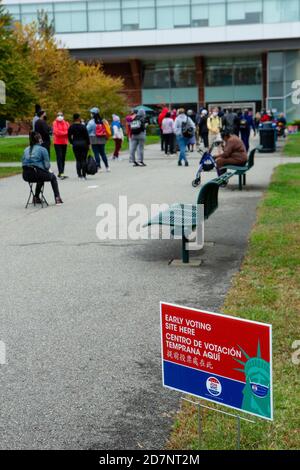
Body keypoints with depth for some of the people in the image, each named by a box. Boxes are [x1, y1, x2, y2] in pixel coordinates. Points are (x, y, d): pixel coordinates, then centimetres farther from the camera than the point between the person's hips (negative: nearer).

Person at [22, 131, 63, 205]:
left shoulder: (26, 150, 13)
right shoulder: (42, 149, -3)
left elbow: (23, 163, 12)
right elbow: (47, 165, -6)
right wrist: (49, 170, 15)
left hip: (26, 176, 5)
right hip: (38, 173, -5)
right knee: (53, 177, 27)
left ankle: (36, 197, 39)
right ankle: (57, 198, 20)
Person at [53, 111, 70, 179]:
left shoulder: (66, 123, 11)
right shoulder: (55, 123, -3)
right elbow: (56, 132, -13)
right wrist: (65, 132, -10)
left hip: (64, 142, 5)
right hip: (57, 142, -5)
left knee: (63, 158, 8)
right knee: (59, 157, -12)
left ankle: (60, 173, 15)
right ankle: (61, 173, -16)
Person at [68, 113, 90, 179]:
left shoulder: (71, 127, 1)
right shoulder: (83, 126, -9)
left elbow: (69, 136, 4)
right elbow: (86, 136, -7)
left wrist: (72, 143, 14)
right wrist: (88, 144, 3)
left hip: (75, 144, 3)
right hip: (83, 144, -3)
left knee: (78, 160, 5)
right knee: (84, 160, 2)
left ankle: (79, 175, 2)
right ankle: (84, 175, 0)